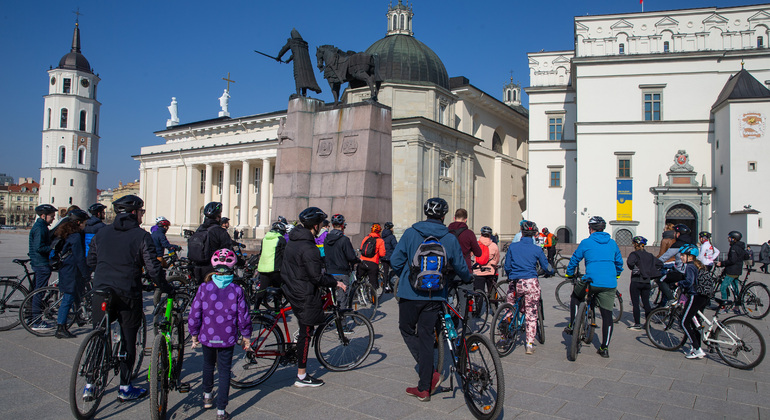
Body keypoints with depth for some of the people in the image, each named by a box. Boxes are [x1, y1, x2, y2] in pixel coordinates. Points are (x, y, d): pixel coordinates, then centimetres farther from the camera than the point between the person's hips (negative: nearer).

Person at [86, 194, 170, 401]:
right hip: (128, 295, -4)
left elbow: (90, 261, 15)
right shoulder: (141, 236, -7)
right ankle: (125, 388, 15)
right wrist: (166, 288, 1)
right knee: (128, 340, 8)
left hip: (101, 293, 4)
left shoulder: (102, 233, 8)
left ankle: (90, 386, 19)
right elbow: (153, 269, -12)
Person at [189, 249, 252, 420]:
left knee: (208, 365, 25)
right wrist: (246, 337, 5)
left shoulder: (204, 287, -10)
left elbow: (194, 314, -6)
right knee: (224, 371, 9)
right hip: (228, 338, -1)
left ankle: (207, 396, 44)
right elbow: (243, 316, -7)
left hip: (207, 336, 1)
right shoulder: (236, 290, -11)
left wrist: (194, 335, 8)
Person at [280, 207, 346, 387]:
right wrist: (336, 282, -10)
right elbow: (317, 277, -24)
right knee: (306, 333, 0)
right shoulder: (308, 248, -25)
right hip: (304, 296, -9)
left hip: (291, 289, 10)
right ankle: (302, 377, 10)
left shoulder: (293, 240, 6)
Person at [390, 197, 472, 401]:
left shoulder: (410, 233, -5)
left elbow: (396, 260, -5)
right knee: (426, 338, 10)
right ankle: (424, 388, 14)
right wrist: (468, 279, 29)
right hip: (435, 296, 2)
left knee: (407, 331, 16)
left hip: (410, 293, -2)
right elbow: (460, 267, 7)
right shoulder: (450, 238, -1)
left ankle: (430, 373, 3)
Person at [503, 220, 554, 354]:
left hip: (514, 283, 1)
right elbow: (546, 267, 8)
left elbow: (507, 266, 7)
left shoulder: (512, 247, 3)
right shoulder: (537, 249, 0)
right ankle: (530, 344, 7)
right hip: (531, 283, -1)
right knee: (531, 314, 6)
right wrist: (551, 272, 30)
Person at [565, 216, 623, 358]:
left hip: (591, 282, -3)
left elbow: (574, 259, 10)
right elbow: (619, 262, 25)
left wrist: (569, 274, 26)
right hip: (610, 285, 3)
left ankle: (572, 325, 20)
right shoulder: (612, 243, 14)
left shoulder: (586, 243, 3)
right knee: (607, 315, 8)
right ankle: (605, 348, 12)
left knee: (575, 296, 25)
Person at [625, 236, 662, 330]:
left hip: (636, 282, -6)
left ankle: (637, 324, 1)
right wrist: (650, 272, 12)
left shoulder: (634, 254, -9)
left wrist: (634, 269, -12)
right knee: (646, 303, 12)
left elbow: (630, 262, -29)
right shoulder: (649, 255, 10)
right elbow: (660, 263, 15)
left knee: (635, 304, 0)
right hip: (647, 283, 6)